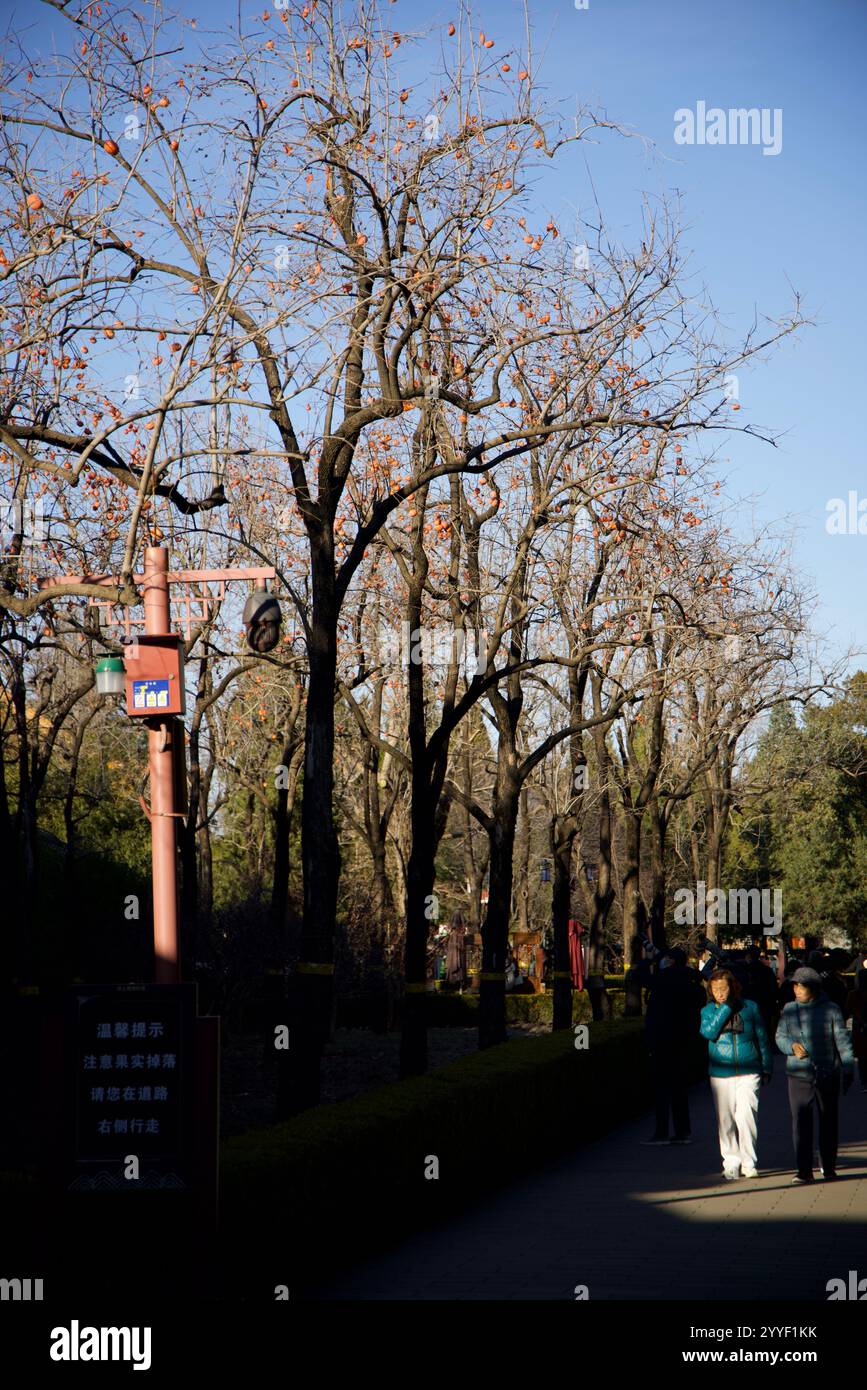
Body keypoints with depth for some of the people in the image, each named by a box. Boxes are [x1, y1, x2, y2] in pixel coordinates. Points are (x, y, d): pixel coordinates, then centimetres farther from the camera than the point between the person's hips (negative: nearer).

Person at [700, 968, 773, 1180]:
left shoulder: (750, 1007, 4)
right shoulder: (709, 1010, 6)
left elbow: (762, 1039, 11)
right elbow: (708, 1032, -14)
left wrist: (767, 1068, 11)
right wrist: (726, 1008, -16)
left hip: (748, 1073, -2)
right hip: (721, 1074, 2)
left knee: (746, 1117, -11)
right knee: (725, 1121, 4)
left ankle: (748, 1163, -2)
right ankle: (731, 1163, 14)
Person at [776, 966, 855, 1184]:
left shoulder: (830, 1010, -1)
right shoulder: (789, 1010, 4)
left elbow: (842, 1041, 1)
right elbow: (780, 1037, 9)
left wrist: (849, 1069, -1)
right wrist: (792, 1046, -12)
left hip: (828, 1075, -1)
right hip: (798, 1075, 1)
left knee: (829, 1121, 10)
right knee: (801, 1122, -6)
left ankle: (828, 1167, 24)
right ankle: (804, 1170, -4)